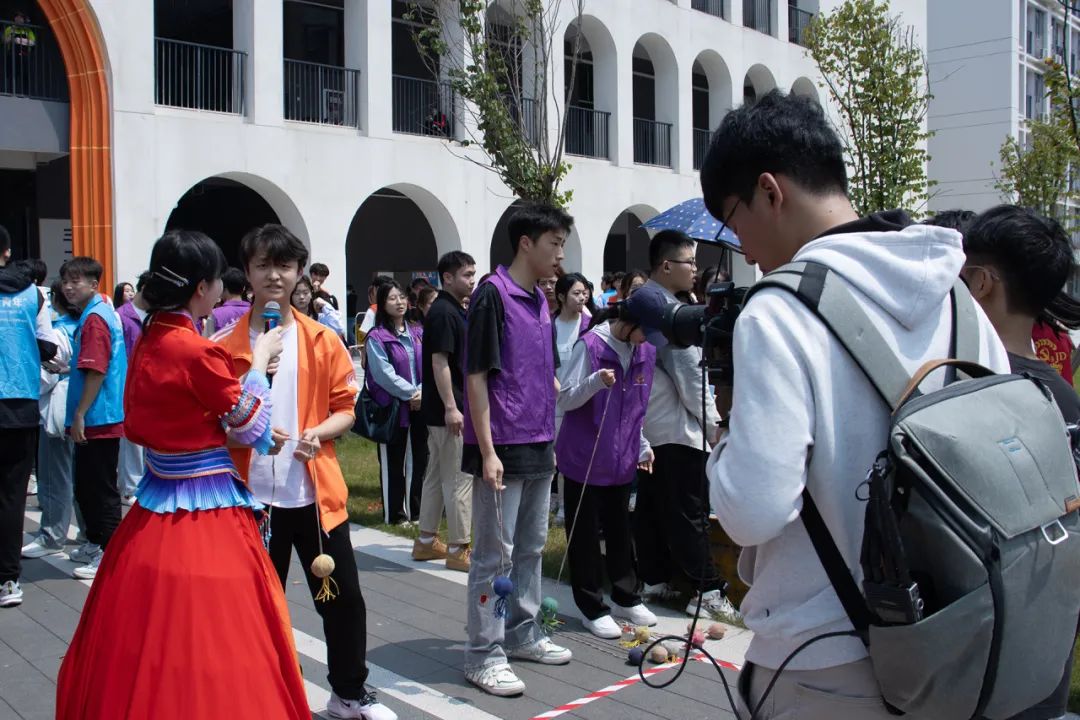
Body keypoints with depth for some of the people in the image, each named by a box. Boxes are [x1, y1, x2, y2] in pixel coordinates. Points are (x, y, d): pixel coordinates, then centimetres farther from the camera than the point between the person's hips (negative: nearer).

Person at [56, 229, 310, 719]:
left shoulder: (147, 343, 5)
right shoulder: (198, 352, -18)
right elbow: (252, 427, -8)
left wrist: (226, 435, 9)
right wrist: (259, 362, 3)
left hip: (157, 507, 8)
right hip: (207, 513, -8)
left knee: (149, 642, 19)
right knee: (211, 644, 3)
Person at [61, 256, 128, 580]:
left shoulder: (94, 319, -15)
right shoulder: (104, 313, 15)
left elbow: (96, 371, -22)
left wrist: (80, 414, -19)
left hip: (96, 419, -10)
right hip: (102, 419, 10)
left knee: (100, 489, -3)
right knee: (88, 487, 18)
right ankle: (99, 542, 29)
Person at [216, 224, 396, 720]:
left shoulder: (323, 341, 3)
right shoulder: (226, 344, 0)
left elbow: (345, 408, 6)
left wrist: (318, 434, -13)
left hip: (316, 492, 1)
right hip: (253, 494, -1)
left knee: (343, 597, 8)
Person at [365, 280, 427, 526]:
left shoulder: (417, 335, 11)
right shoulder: (376, 337, -6)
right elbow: (384, 374, -13)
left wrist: (424, 392, -12)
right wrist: (412, 393, -14)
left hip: (420, 407, 5)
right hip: (392, 407, -5)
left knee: (418, 459, 10)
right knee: (393, 463, 3)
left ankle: (416, 511, 22)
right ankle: (394, 514, 13)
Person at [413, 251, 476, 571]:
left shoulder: (454, 310, 15)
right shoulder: (443, 312, -15)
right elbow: (439, 361, -20)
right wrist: (451, 408, -22)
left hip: (441, 410, 10)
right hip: (449, 410, -10)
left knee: (436, 475, 15)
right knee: (460, 478, -4)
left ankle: (426, 541, 24)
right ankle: (458, 548, 3)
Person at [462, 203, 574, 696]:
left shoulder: (540, 300, 12)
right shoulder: (492, 294, -12)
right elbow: (476, 377, -15)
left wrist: (549, 443, 18)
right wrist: (487, 452, -19)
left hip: (538, 450, 8)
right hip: (502, 450, -8)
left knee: (530, 548, 16)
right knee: (495, 554, -1)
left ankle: (521, 633, 30)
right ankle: (483, 655, 8)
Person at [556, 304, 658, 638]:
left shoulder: (646, 351, 3)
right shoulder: (591, 345, -16)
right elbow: (564, 400, -14)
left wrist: (643, 445, 11)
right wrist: (596, 382, -30)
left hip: (621, 457, 6)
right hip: (584, 456, -5)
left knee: (620, 529, 16)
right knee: (585, 534, 4)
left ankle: (626, 598, 31)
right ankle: (593, 607, 15)